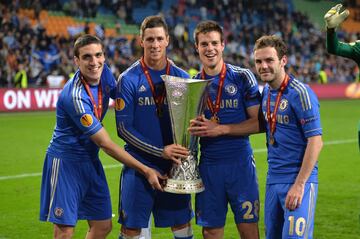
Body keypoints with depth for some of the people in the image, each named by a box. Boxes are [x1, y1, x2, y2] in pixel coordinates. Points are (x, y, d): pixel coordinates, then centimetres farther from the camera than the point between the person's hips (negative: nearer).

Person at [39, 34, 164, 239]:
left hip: (91, 160, 8)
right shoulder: (75, 97, -26)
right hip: (66, 161, -8)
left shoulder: (104, 72, -5)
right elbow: (105, 143, -23)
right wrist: (146, 170, -21)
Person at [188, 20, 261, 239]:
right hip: (209, 165, 3)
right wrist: (193, 128, -7)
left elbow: (257, 122, -6)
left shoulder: (242, 77, -3)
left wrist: (220, 129, -14)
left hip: (240, 163, -3)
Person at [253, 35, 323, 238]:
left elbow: (315, 141, -17)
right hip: (273, 180, 8)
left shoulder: (300, 93, -14)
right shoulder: (266, 92, 9)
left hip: (298, 179, -7)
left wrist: (299, 184, -19)